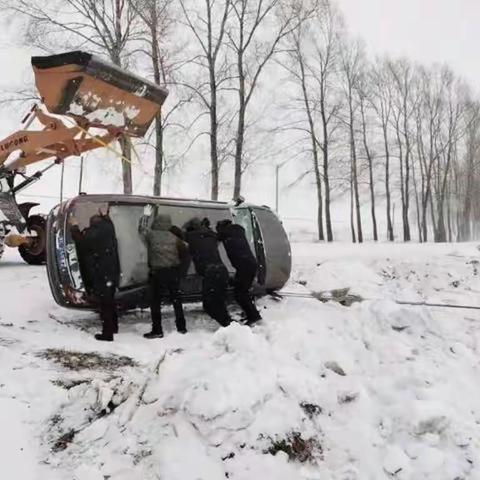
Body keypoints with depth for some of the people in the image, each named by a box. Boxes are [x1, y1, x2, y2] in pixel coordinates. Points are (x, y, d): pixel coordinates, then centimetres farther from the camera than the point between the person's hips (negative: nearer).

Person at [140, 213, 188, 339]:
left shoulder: (151, 234, -6)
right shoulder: (174, 237, 2)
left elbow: (141, 230, 13)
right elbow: (184, 249, 6)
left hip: (157, 272, -3)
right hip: (173, 272, 3)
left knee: (155, 301, 5)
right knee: (176, 300, 15)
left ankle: (157, 330, 3)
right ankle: (181, 327, 22)